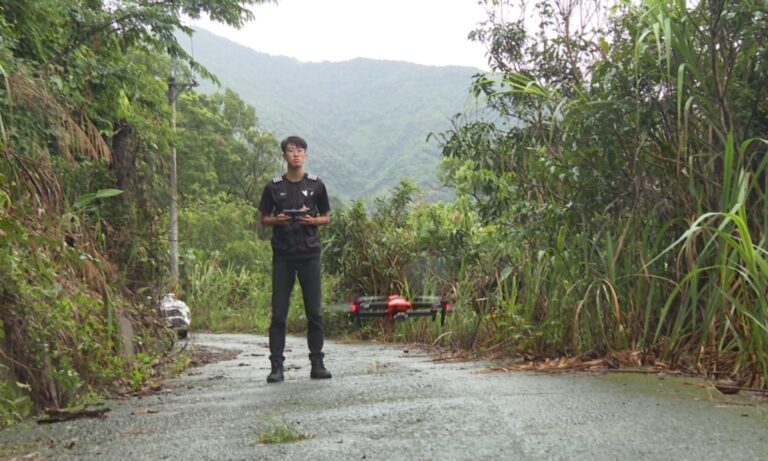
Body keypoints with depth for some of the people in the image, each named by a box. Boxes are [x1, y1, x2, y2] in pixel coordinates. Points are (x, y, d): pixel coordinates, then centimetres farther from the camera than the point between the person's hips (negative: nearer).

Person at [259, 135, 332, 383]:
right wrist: (277, 220, -10)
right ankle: (276, 366, 6)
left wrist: (312, 220, -8)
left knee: (314, 312, 3)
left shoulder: (316, 185, 6)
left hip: (310, 254, 1)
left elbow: (326, 217, 12)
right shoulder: (273, 186, 5)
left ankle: (317, 364, 12)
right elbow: (264, 218, 11)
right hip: (282, 255, 0)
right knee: (278, 313, 0)